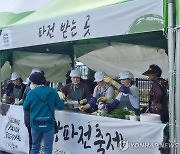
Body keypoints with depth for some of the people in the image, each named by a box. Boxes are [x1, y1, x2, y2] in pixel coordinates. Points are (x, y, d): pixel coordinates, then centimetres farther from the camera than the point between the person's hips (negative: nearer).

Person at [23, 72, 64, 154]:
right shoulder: (52, 91, -3)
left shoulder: (31, 93, -7)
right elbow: (60, 106, -1)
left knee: (35, 147, 17)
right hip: (49, 124, -1)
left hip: (35, 124, 1)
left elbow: (25, 108, 4)